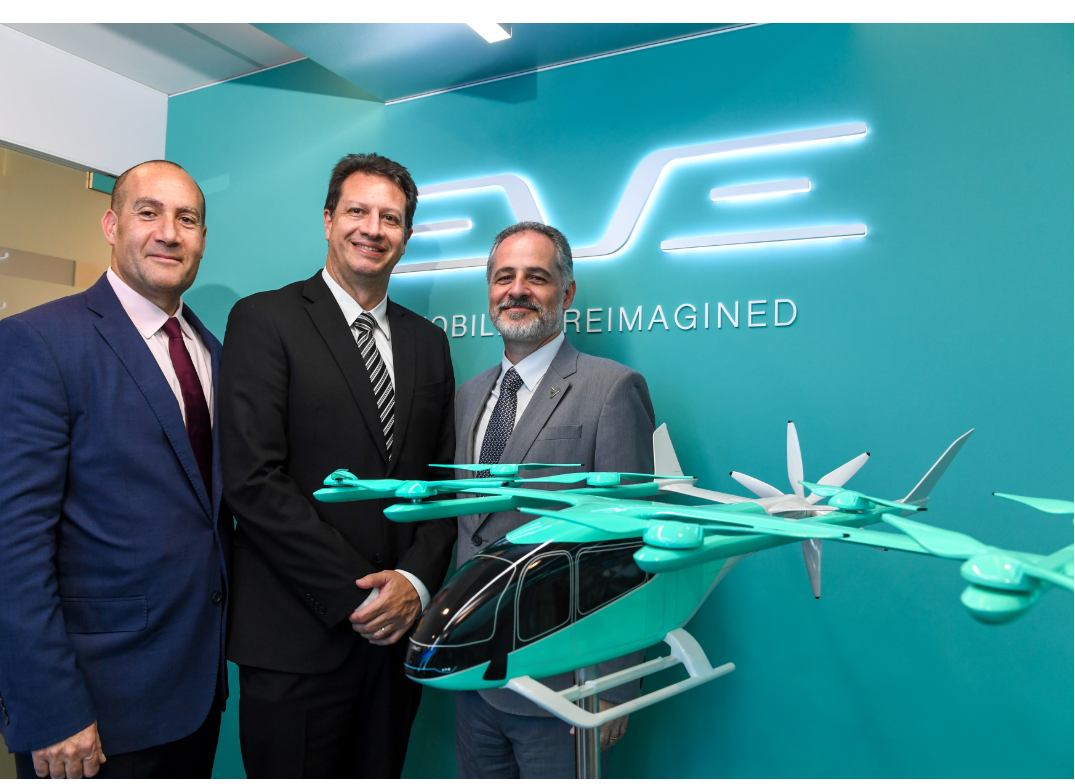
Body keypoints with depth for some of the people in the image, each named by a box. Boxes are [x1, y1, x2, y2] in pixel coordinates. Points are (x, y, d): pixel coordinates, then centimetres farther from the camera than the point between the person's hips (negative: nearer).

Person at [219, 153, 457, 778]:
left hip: (399, 628, 5)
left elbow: (444, 478, 9)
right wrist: (358, 595, -14)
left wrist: (416, 581, -6)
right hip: (298, 638, -4)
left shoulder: (428, 341, 11)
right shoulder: (265, 319, -5)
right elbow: (253, 479, -14)